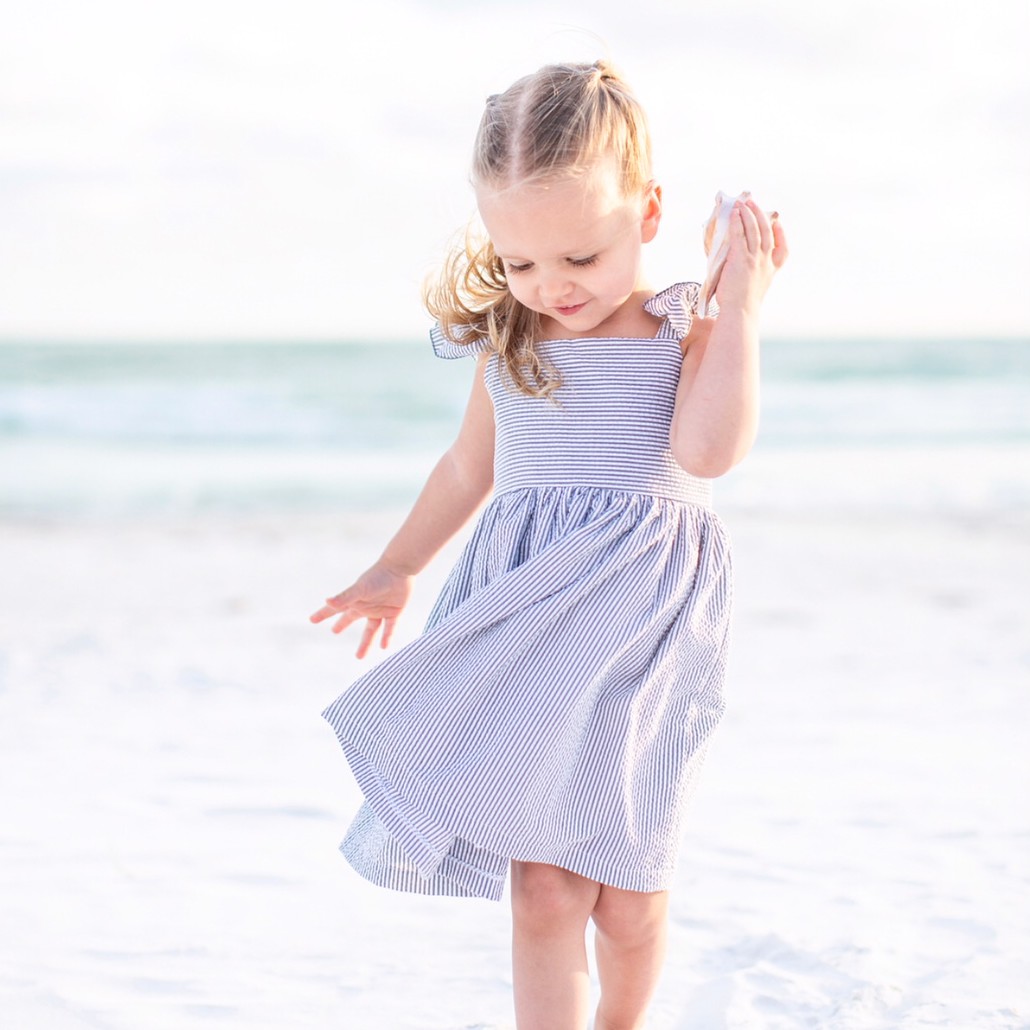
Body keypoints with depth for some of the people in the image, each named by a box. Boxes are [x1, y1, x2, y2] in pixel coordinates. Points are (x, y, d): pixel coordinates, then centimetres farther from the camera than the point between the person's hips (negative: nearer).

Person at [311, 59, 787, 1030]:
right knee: (543, 887, -5)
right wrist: (395, 569, 35)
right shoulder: (507, 340, 11)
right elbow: (470, 466, 26)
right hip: (523, 622, 3)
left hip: (641, 623, -2)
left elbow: (707, 448, -18)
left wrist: (738, 303, -16)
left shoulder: (686, 330, 0)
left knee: (626, 891, 5)